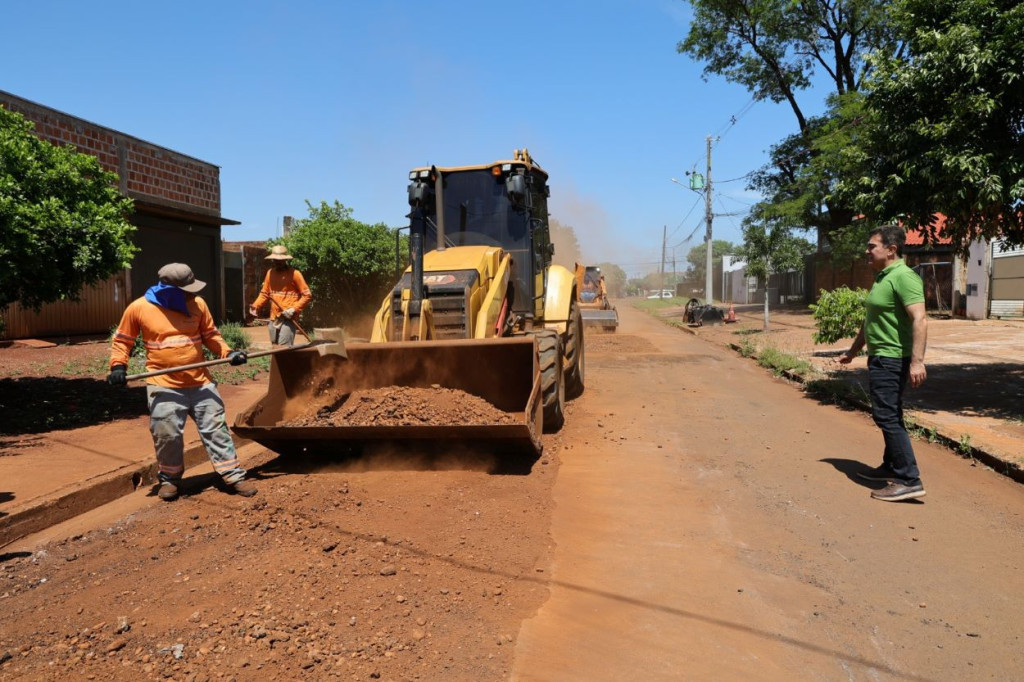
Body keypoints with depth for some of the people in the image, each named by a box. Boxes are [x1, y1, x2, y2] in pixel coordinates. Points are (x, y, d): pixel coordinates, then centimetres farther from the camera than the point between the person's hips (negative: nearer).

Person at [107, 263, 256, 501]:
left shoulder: (197, 303, -1)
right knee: (167, 436, 4)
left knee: (216, 429, 5)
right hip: (164, 387, -2)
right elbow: (121, 340, 6)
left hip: (200, 382, 2)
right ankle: (170, 479, 27)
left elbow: (210, 335, 9)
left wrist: (228, 353, -6)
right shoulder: (139, 308, -7)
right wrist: (118, 366, -8)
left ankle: (234, 476, 11)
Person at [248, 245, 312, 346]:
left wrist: (294, 309, -16)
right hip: (274, 318, 6)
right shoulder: (270, 273, 11)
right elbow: (264, 293, 18)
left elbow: (307, 295, -6)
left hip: (288, 318, -6)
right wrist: (255, 306, 0)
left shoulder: (294, 274, -6)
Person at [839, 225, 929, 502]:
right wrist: (853, 351, 29)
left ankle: (909, 480, -6)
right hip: (880, 358, 11)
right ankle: (891, 467, 30)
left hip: (892, 360, -11)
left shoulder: (903, 277, -16)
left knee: (887, 417, -10)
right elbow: (870, 322, 24)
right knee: (890, 417, 18)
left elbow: (920, 320, -26)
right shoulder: (882, 278, 15)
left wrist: (917, 361, -33)